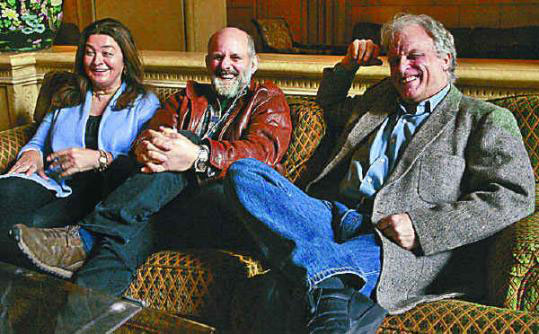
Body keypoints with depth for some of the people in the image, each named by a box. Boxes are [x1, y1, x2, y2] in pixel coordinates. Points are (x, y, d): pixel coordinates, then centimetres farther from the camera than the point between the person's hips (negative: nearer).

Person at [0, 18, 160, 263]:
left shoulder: (145, 103, 12)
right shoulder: (67, 97, 28)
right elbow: (39, 140, 26)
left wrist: (100, 158, -16)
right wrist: (32, 153, 1)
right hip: (53, 183, 4)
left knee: (30, 224, -34)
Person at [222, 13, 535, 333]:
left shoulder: (487, 119, 10)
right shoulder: (378, 99, 28)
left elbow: (515, 196, -5)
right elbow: (329, 106, 50)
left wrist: (422, 226, -16)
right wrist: (346, 66, 28)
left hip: (398, 243, -7)